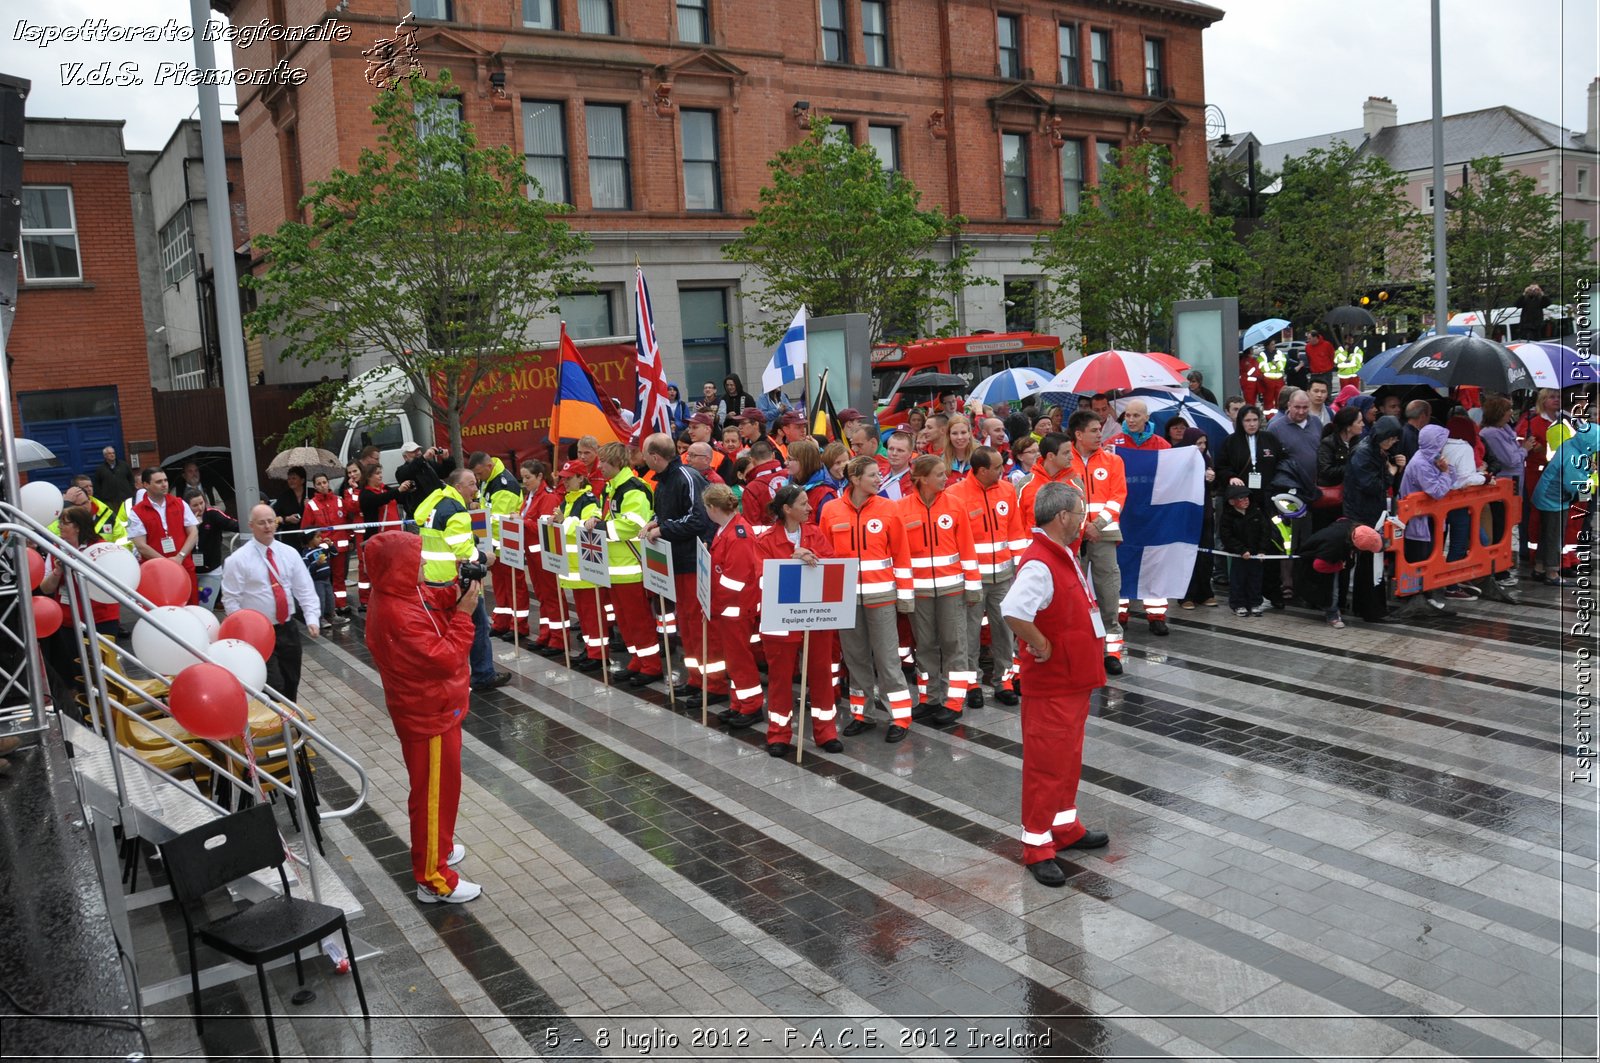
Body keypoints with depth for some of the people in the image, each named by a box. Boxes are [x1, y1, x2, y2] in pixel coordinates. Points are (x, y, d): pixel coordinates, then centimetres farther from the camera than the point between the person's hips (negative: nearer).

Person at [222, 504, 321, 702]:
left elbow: (305, 590, 2)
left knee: (291, 686, 12)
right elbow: (231, 600, -6)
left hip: (288, 629, 4)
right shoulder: (238, 559, -7)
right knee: (273, 687, -10)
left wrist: (312, 619, -10)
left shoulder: (290, 553, 4)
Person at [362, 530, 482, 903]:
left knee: (439, 787, 26)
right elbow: (445, 659, -31)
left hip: (433, 709, 10)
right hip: (429, 715, -10)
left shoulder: (404, 595, -2)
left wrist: (458, 593, -7)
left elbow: (434, 603, 14)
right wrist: (465, 614, -25)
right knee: (434, 792, 2)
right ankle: (434, 880, 15)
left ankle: (434, 849, 45)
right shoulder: (399, 617, -32)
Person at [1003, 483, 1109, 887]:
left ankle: (1066, 827, 36)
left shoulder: (1064, 556, 8)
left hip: (1075, 679, 10)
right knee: (1046, 763, 1)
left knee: (1069, 757, 21)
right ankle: (1037, 845, 12)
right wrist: (1040, 646, -27)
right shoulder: (1039, 564, -25)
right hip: (1051, 684, -10)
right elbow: (1012, 612, -41)